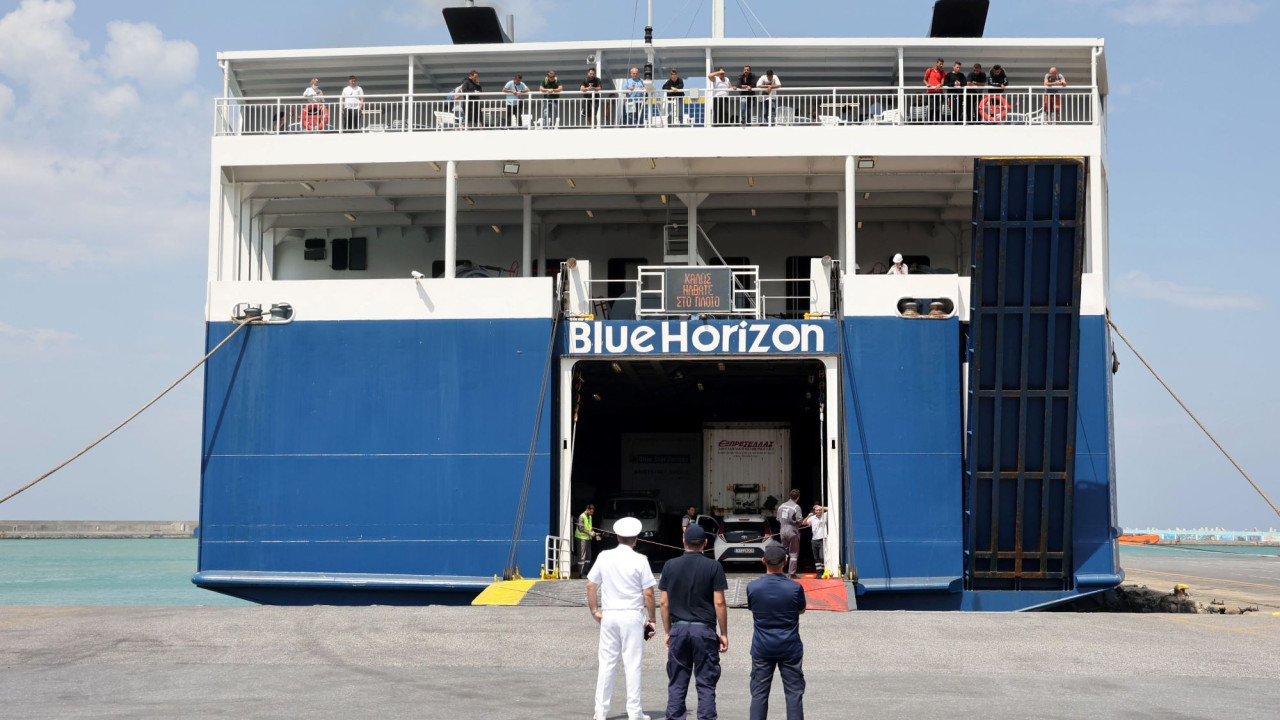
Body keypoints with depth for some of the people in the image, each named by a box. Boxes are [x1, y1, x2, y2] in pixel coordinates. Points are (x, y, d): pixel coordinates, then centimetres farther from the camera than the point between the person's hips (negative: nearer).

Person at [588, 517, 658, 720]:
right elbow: (648, 593, -7)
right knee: (632, 665, 2)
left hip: (609, 615, 3)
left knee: (606, 663, 8)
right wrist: (652, 619, 2)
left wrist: (594, 610, 14)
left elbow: (591, 585, 5)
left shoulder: (605, 557, 2)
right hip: (632, 615, -3)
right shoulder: (639, 560, -7)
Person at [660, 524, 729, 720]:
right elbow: (719, 603, -6)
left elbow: (664, 603, 3)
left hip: (678, 629, 2)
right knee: (706, 684, 4)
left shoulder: (670, 566, 2)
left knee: (677, 684, 8)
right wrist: (724, 634, 1)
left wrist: (668, 631, 12)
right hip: (704, 630, -2)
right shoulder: (713, 567, -4)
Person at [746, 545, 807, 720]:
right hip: (789, 647, -1)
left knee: (759, 693, 8)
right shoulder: (795, 588, -13)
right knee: (794, 693, 7)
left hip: (762, 648, 1)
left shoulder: (752, 587, -9)